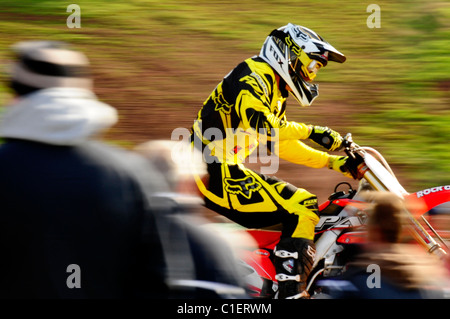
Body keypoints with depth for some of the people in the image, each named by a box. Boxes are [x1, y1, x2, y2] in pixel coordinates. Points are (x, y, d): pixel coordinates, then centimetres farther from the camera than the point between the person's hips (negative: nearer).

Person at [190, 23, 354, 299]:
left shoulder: (275, 90, 20)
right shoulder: (252, 78, -12)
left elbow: (282, 143, 25)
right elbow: (262, 125, -31)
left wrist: (332, 161, 17)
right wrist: (311, 132, -25)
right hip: (216, 171, -11)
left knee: (301, 206, 21)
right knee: (302, 208, -18)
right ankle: (292, 291, -22)